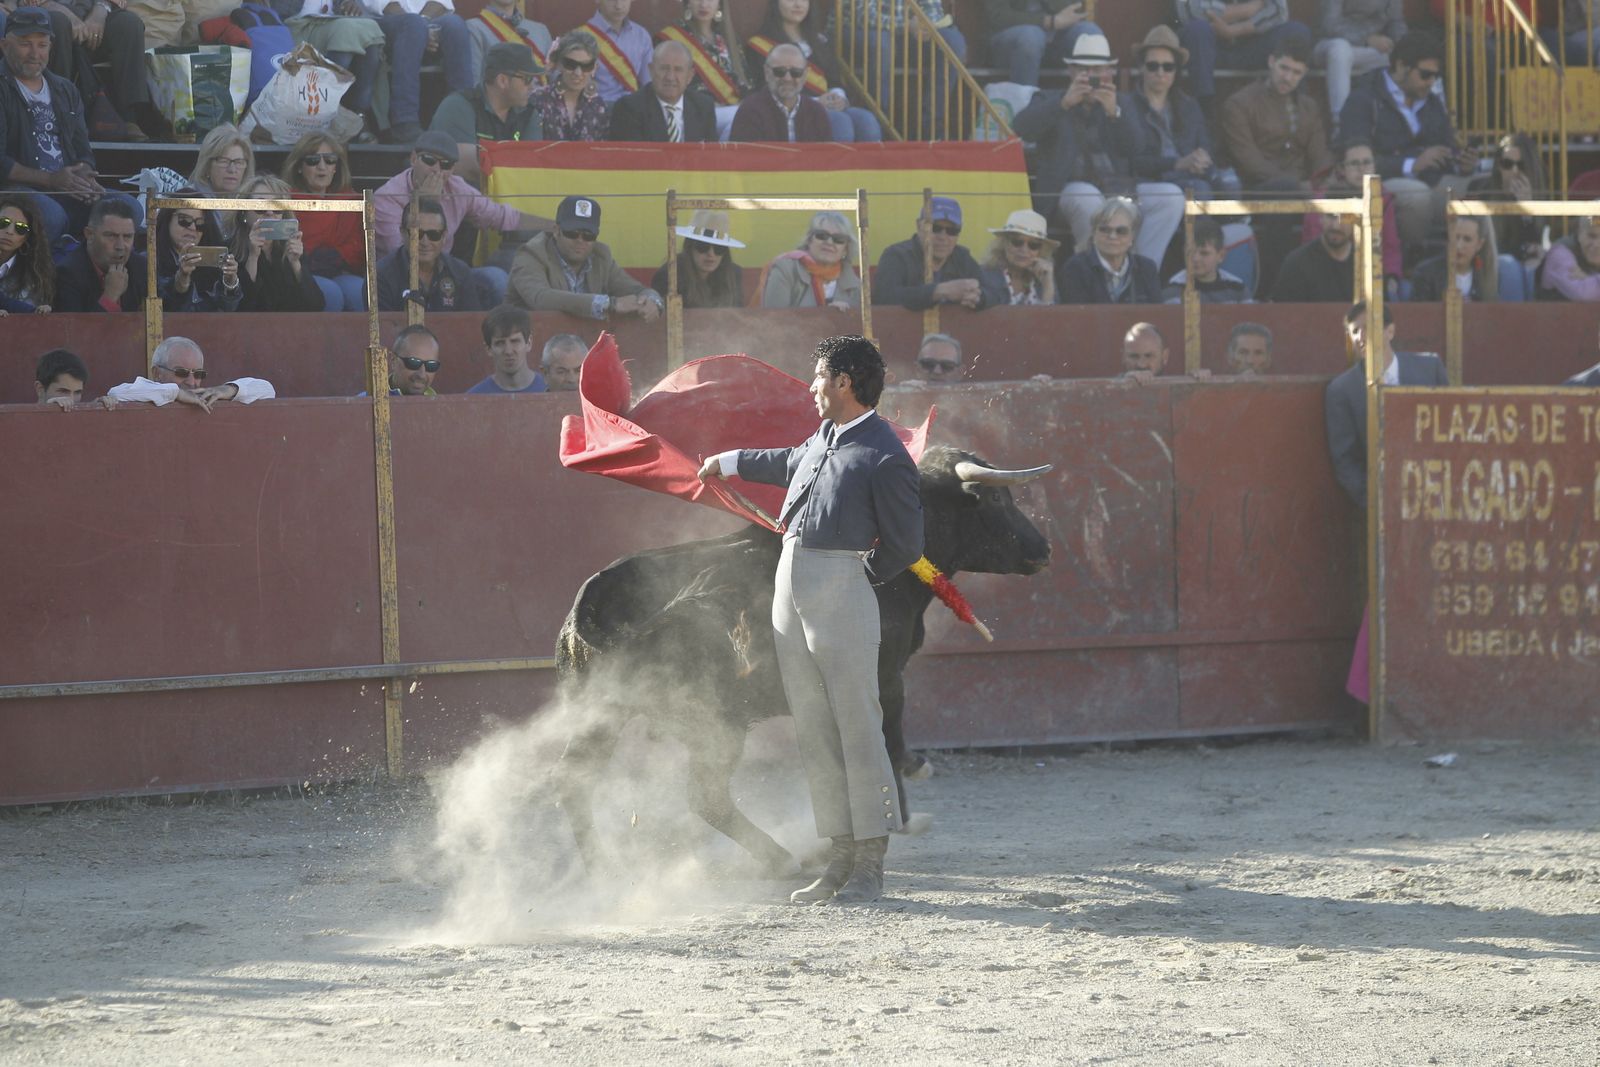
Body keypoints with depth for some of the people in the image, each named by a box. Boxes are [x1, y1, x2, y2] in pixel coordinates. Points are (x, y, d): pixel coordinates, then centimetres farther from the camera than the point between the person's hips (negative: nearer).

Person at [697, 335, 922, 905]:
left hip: (840, 586, -8)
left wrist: (855, 579, 2)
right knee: (815, 731, 8)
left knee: (857, 727, -6)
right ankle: (842, 857, 12)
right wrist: (729, 462, 51)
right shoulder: (824, 438, 15)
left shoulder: (885, 457, -10)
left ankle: (870, 865, -3)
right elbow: (791, 464, 38)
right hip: (790, 585, 8)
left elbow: (905, 545, -7)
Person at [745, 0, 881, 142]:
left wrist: (838, 97, -7)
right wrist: (815, 102, -15)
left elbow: (835, 80, 19)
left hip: (829, 108, 5)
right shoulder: (759, 44, 6)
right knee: (840, 123, -35)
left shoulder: (820, 41, 24)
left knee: (866, 120, -27)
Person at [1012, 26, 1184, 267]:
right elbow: (1021, 129, -8)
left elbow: (1140, 151, 3)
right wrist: (1065, 103, -21)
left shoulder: (1121, 105, 20)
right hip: (1070, 190, -3)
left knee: (1171, 196, -20)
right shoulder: (1050, 100, 13)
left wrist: (1114, 113, -14)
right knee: (1088, 197, -38)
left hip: (1118, 189, 3)